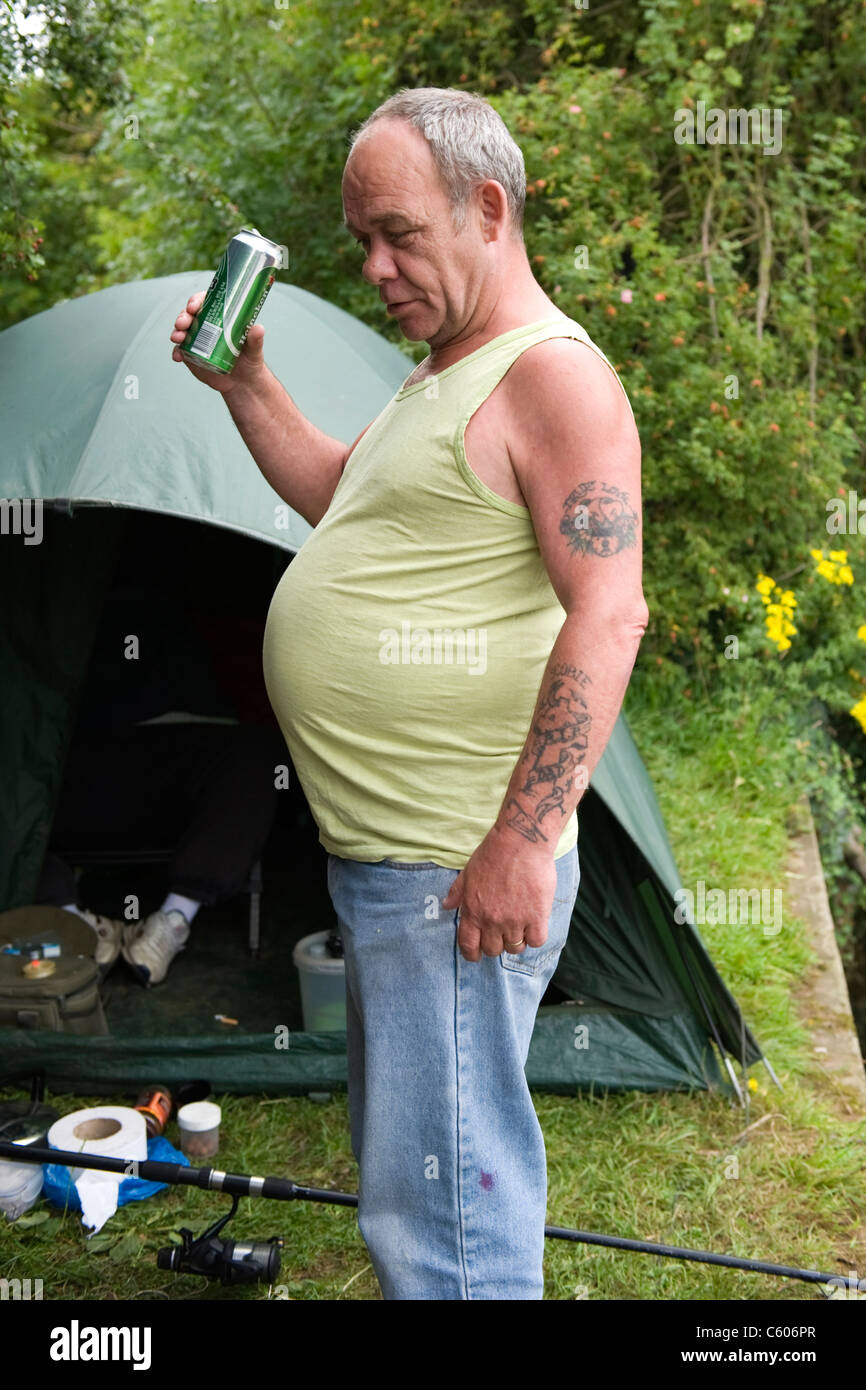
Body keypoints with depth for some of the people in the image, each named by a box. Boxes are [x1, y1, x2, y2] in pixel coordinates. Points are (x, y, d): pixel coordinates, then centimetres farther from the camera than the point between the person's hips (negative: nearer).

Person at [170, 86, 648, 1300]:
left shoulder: (553, 373, -13)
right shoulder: (440, 379, 17)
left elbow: (608, 618, -22)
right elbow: (340, 504, 31)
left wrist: (522, 844, -25)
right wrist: (245, 387, 20)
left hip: (461, 877, -10)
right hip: (379, 852, 10)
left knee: (442, 1207, -1)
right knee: (404, 1162, 24)